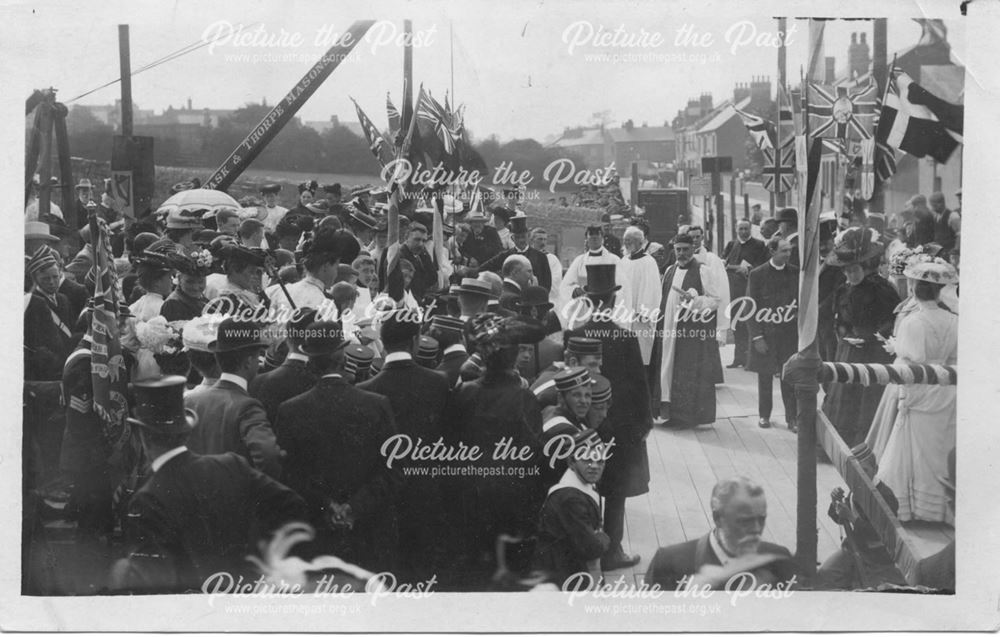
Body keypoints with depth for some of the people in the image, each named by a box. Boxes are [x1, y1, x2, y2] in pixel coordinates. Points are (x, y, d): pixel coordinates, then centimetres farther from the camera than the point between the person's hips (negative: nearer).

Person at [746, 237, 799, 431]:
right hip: (765, 334, -1)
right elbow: (752, 308, -5)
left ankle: (792, 418, 8)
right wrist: (757, 336, -10)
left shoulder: (795, 273, 2)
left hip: (790, 334, 1)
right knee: (765, 378, 9)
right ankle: (764, 415, 23)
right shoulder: (757, 274, -5)